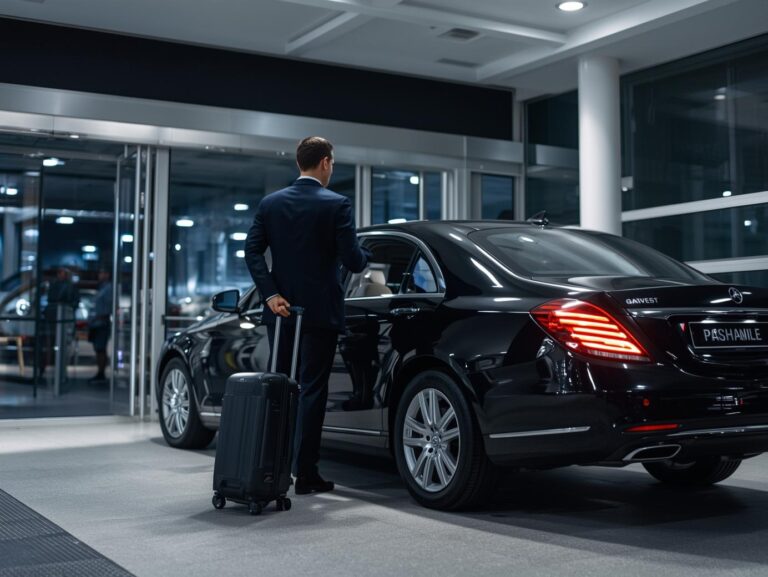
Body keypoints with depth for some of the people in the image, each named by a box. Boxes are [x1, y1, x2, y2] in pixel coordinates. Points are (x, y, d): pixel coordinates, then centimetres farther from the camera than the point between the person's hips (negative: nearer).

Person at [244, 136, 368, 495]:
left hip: (281, 309, 5)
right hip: (320, 312, -4)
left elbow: (252, 250, -2)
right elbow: (352, 260, -12)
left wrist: (271, 295, -4)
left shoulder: (270, 203, 5)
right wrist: (363, 258, 10)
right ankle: (305, 473, 3)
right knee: (312, 390, 1)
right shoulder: (337, 205, -9)